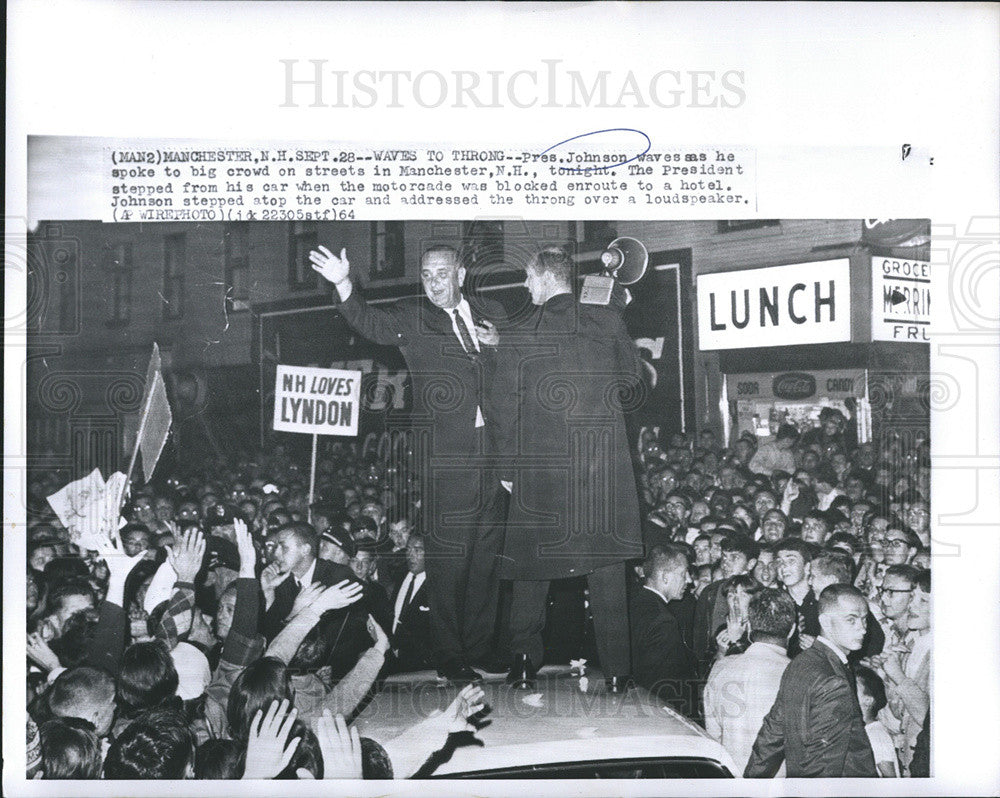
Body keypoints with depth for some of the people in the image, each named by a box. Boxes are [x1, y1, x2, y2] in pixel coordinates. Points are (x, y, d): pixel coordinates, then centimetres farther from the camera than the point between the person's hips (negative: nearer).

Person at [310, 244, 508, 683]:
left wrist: (501, 346, 0)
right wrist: (344, 286, -32)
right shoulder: (411, 318, 4)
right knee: (447, 558, -2)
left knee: (487, 556, 11)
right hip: (445, 457, -4)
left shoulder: (490, 314, 15)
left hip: (493, 451, 4)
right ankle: (449, 657, 9)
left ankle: (480, 648, 23)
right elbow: (370, 322, -15)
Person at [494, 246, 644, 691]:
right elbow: (633, 388, 6)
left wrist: (508, 468, 5)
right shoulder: (610, 323, 2)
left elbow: (507, 407, -1)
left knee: (532, 558, 12)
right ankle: (615, 669, 9)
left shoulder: (523, 334, -2)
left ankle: (524, 661, 16)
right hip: (603, 463, 1)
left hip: (539, 465, -1)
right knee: (605, 561, 6)